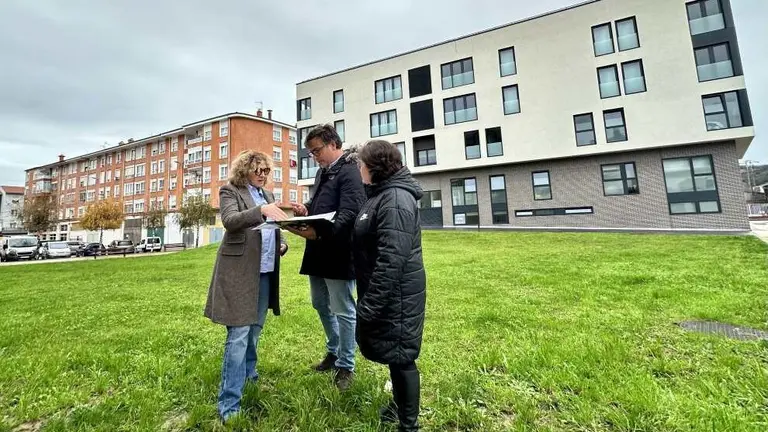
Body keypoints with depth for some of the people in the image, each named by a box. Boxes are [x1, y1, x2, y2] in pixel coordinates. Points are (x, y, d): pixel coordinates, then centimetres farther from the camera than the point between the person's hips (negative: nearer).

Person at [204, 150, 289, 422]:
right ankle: (229, 404, 6)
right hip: (240, 270, -6)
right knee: (238, 334, -6)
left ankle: (248, 371, 42)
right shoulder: (230, 191, -1)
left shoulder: (268, 194, 17)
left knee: (255, 328, 19)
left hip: (265, 271, 7)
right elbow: (230, 221, -19)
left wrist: (282, 244, 1)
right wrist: (261, 210, -35)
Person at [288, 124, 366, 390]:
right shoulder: (323, 171, 16)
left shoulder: (350, 171, -13)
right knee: (321, 305, 21)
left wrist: (319, 233, -36)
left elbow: (349, 214, -24)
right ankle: (334, 351, 43)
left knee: (343, 311, 5)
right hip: (318, 252, 10)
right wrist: (306, 210, 2)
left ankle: (346, 366, 25)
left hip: (338, 253, -9)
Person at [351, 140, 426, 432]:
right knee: (392, 352, 23)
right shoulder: (380, 195, 12)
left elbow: (392, 259, -27)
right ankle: (400, 404, 45)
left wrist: (369, 305, -24)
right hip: (384, 291, 10)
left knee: (400, 355, 6)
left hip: (396, 294, -10)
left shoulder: (396, 200, -21)